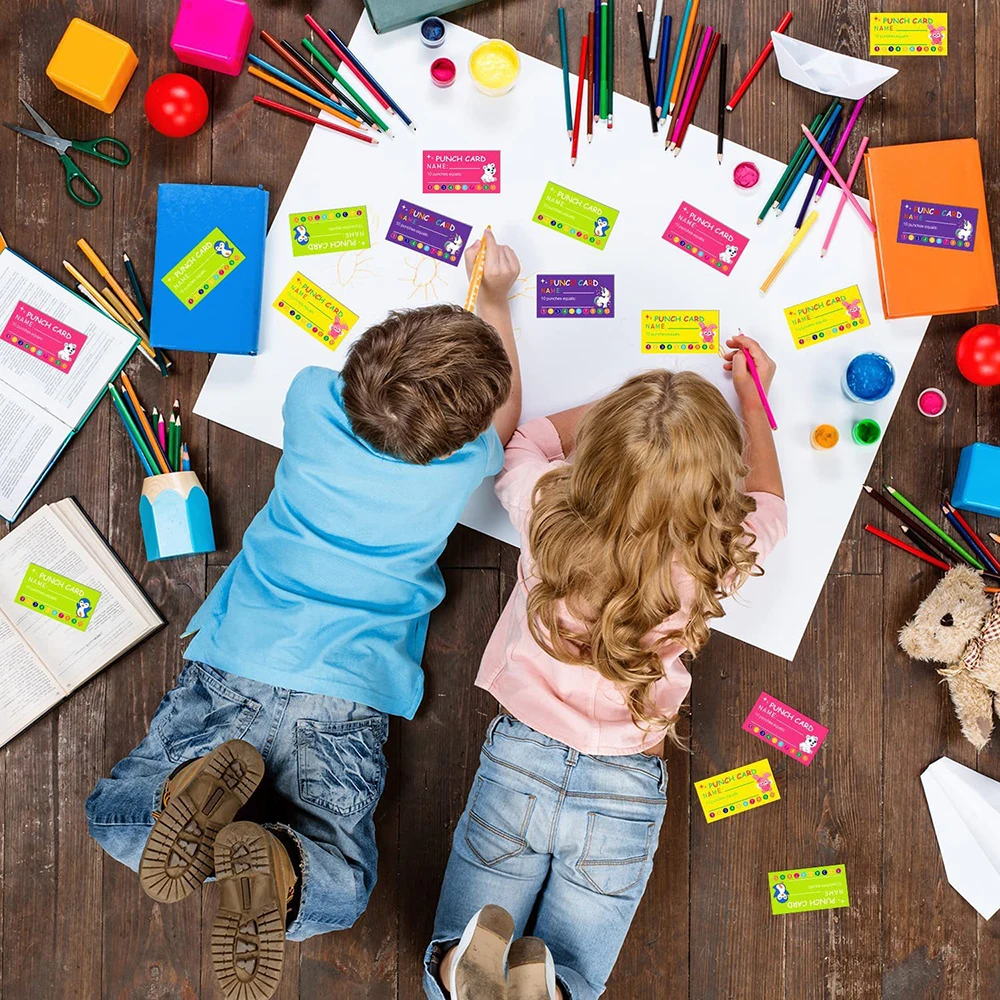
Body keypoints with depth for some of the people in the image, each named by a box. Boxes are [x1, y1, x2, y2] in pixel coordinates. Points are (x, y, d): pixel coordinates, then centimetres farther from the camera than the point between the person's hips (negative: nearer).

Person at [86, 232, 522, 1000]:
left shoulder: (313, 400, -5)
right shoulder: (462, 468, -8)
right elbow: (507, 418, 18)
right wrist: (494, 298, 28)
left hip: (239, 660, 2)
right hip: (347, 690, -1)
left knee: (117, 819, 15)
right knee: (339, 889, 5)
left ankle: (201, 781, -18)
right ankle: (276, 861, -29)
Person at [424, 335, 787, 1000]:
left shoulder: (547, 511, -14)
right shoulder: (718, 560, -13)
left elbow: (523, 441, 12)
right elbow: (766, 502, 13)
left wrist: (623, 403, 18)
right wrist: (751, 397, 25)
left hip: (520, 761, 1)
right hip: (626, 790, 0)